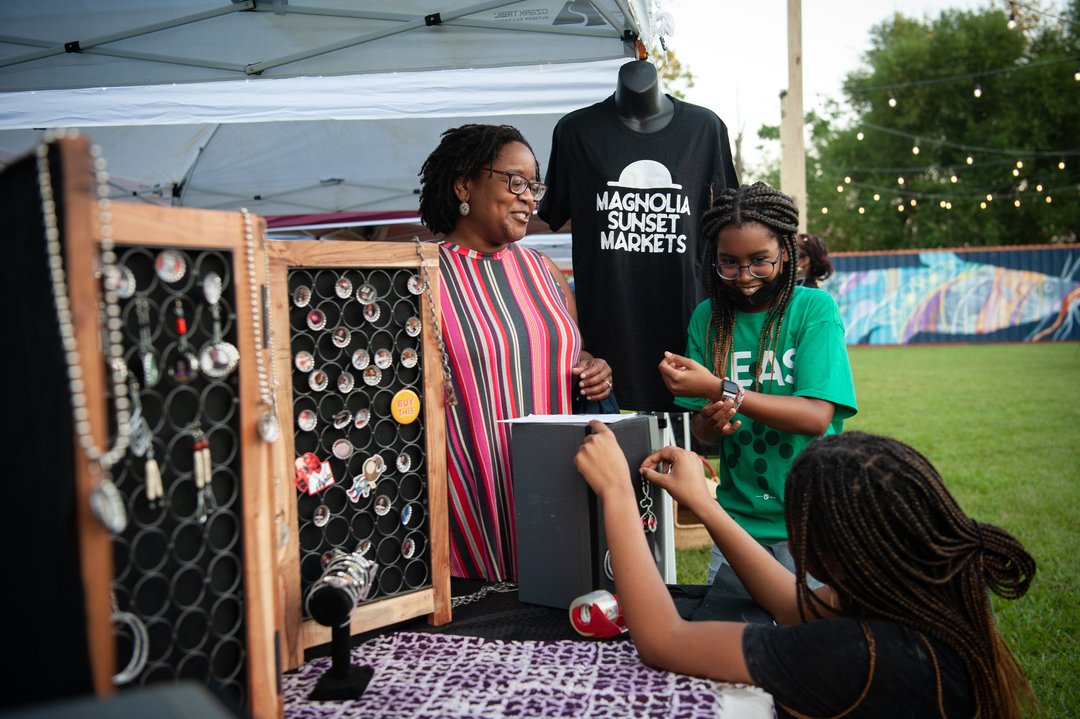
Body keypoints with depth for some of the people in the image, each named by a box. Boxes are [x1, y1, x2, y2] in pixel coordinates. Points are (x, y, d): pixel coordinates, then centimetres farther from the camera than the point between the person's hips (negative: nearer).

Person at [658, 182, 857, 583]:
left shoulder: (814, 308, -8)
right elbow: (700, 432, 5)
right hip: (738, 516, 3)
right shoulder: (707, 317, 2)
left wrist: (719, 390, -26)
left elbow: (816, 417, -19)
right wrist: (710, 424, -19)